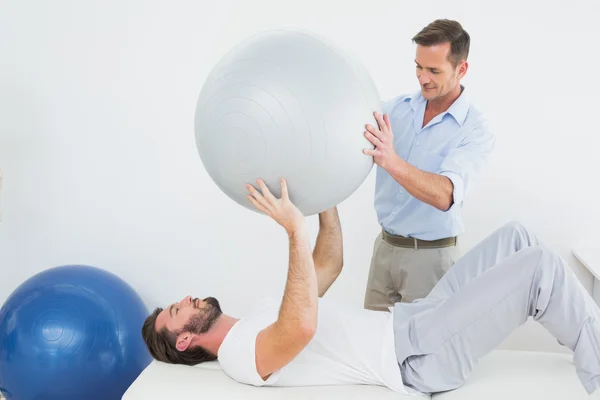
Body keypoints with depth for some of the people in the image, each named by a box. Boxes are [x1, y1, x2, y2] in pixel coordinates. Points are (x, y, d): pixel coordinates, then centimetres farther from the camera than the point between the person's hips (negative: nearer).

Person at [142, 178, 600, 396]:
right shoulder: (241, 355, -12)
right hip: (419, 358, -9)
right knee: (540, 267, -17)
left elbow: (330, 264, 23)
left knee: (515, 238, 2)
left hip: (412, 325, 9)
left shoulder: (260, 315, 20)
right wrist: (296, 230, -32)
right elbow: (303, 325, -35)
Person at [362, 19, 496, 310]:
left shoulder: (475, 131, -14)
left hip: (430, 255, -4)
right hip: (385, 244, 4)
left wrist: (391, 161, -46)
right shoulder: (396, 107, 0)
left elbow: (445, 195, -30)